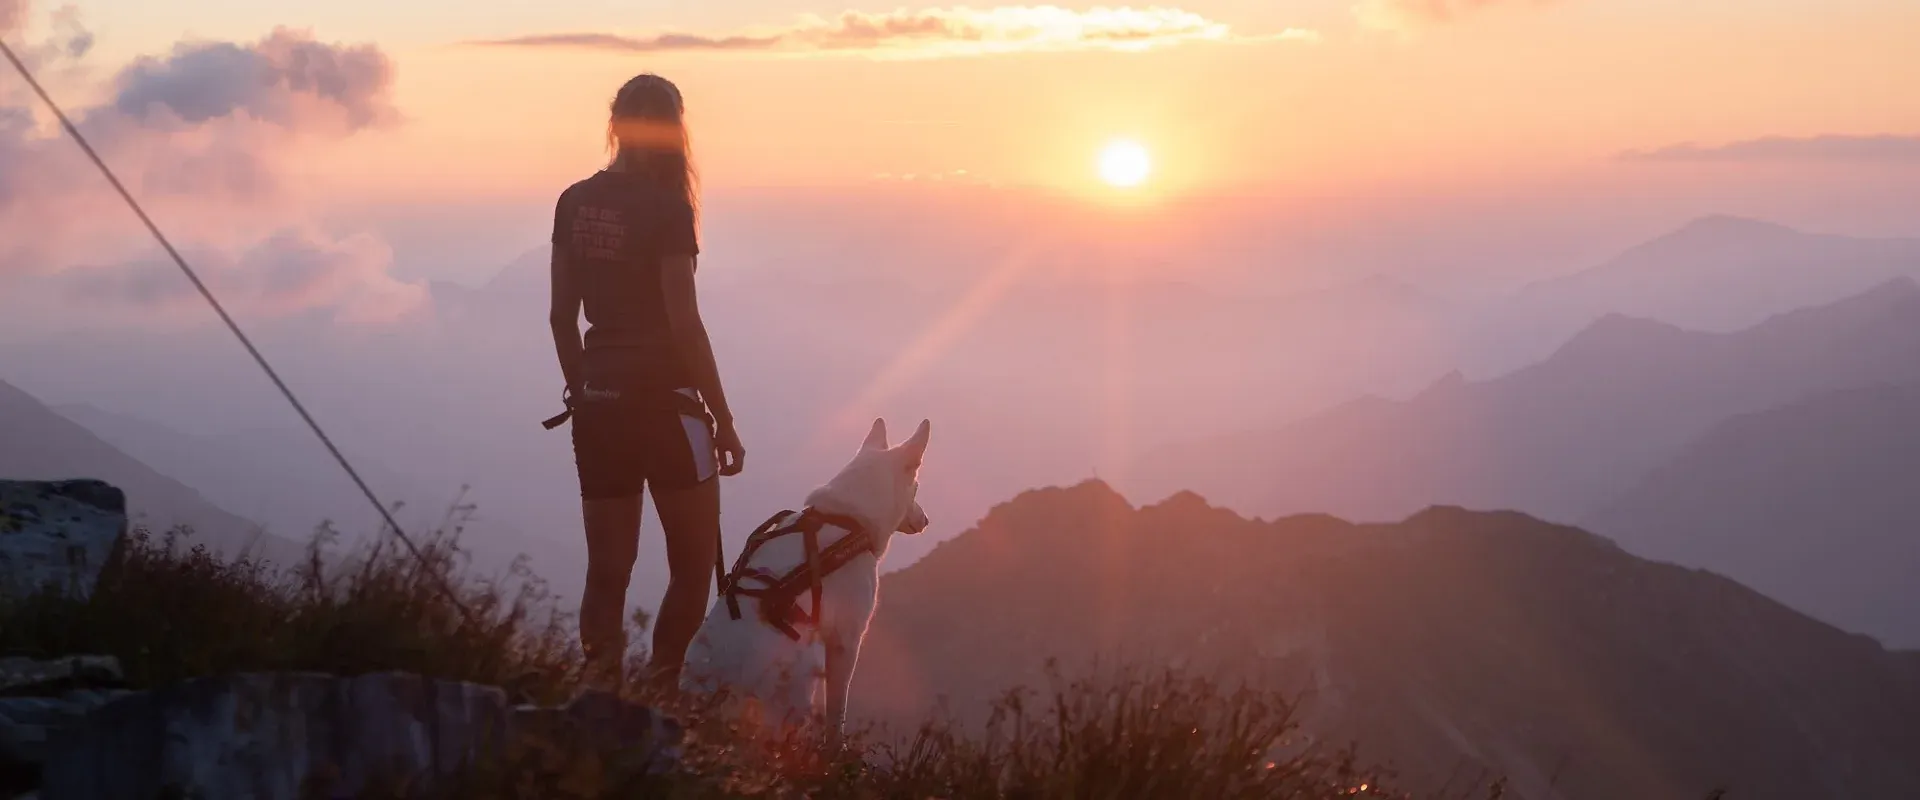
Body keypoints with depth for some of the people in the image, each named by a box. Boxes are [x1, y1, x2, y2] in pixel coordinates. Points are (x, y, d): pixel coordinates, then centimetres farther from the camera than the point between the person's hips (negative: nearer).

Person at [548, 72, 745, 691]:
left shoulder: (575, 202, 5)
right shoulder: (666, 207, -12)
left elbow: (562, 315, 9)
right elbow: (684, 323, -14)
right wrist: (723, 421, -8)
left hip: (597, 402, 5)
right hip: (663, 399, -5)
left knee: (608, 569, 9)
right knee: (694, 565, 7)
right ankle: (662, 691, -1)